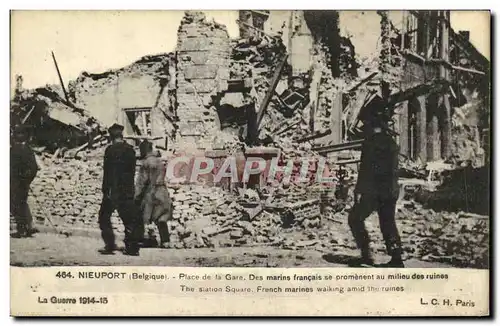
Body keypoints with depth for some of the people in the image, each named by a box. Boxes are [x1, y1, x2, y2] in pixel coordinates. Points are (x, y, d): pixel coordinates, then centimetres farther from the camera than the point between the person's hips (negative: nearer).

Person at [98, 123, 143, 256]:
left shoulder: (111, 149, -10)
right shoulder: (130, 150, 7)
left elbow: (108, 172, -13)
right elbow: (132, 171, 10)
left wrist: (106, 190, -12)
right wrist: (129, 188, 16)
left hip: (113, 190, -5)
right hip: (128, 191, 5)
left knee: (104, 217, 7)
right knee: (129, 219, 8)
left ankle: (110, 246, 1)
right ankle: (132, 247, 6)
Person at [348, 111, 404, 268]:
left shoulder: (371, 142, -7)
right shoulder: (392, 143, 14)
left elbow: (365, 168, -14)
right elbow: (394, 169, 17)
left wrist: (358, 190, -13)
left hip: (373, 190, -7)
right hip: (391, 191, 7)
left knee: (355, 219, 5)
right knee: (388, 223, 13)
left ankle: (366, 255, -4)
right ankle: (396, 258, 6)